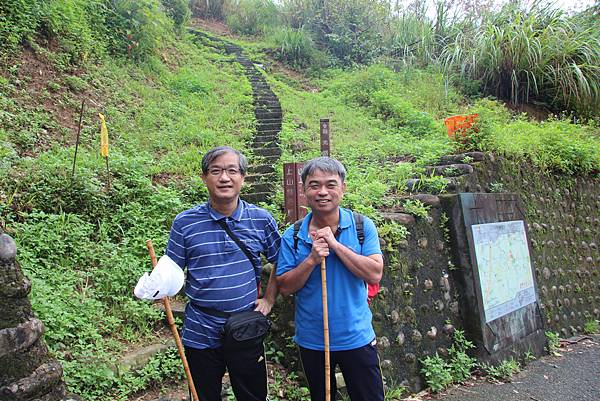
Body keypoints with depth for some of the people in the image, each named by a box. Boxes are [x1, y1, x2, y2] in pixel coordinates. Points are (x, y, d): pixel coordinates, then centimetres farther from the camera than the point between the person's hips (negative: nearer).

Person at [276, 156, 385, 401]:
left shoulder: (363, 227, -8)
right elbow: (285, 288, -8)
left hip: (357, 338, -1)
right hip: (311, 341, 2)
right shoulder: (293, 236, -7)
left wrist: (335, 244, -23)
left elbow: (374, 274, -18)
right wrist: (312, 259, -23)